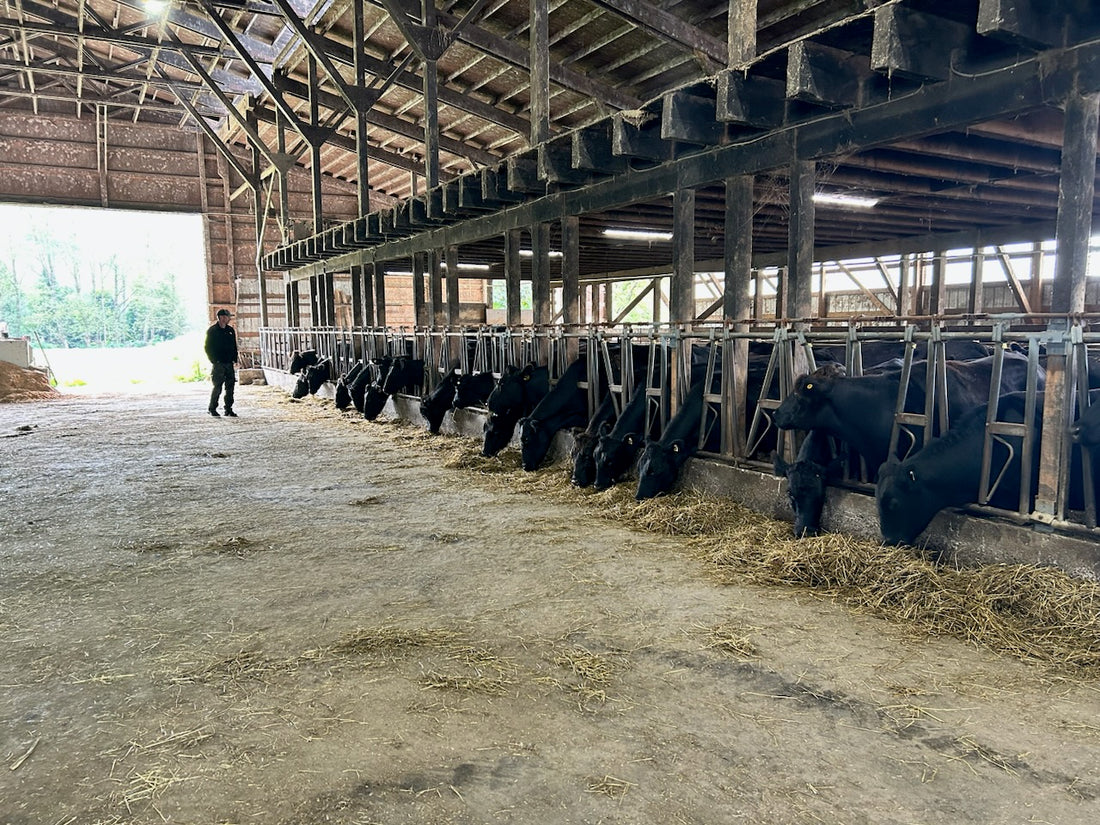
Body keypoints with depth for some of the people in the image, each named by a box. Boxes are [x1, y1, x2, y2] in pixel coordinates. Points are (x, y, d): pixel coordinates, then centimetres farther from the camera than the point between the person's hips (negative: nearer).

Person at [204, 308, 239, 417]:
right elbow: (208, 348, -3)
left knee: (230, 387, 4)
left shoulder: (230, 330, 12)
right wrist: (214, 361, -9)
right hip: (218, 364, -5)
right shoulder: (212, 331, -3)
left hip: (229, 363, 5)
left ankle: (228, 409, 12)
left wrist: (234, 359, 7)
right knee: (217, 387, -5)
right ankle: (212, 409, 7)